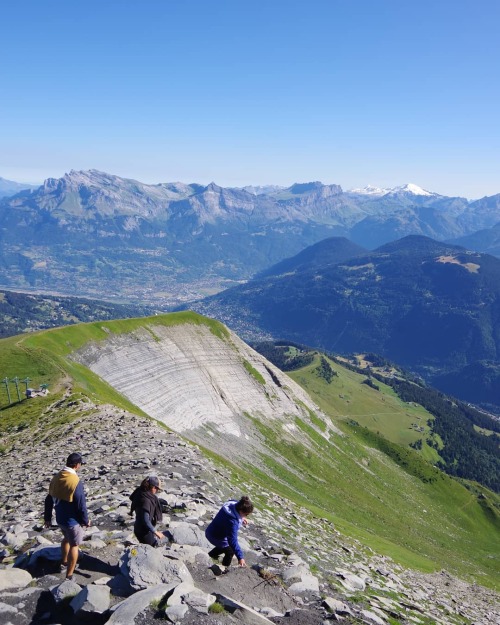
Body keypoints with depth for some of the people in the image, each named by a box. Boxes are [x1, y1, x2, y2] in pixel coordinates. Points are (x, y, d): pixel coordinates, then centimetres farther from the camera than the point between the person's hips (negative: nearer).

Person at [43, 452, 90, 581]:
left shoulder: (56, 478, -4)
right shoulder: (76, 482, -27)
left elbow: (49, 499, 5)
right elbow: (81, 504, -22)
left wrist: (47, 517, 17)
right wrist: (85, 520, -6)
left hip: (60, 518, 7)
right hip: (72, 520, -7)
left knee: (66, 538, 30)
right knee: (74, 545, 9)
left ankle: (64, 563, 46)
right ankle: (69, 576, 16)